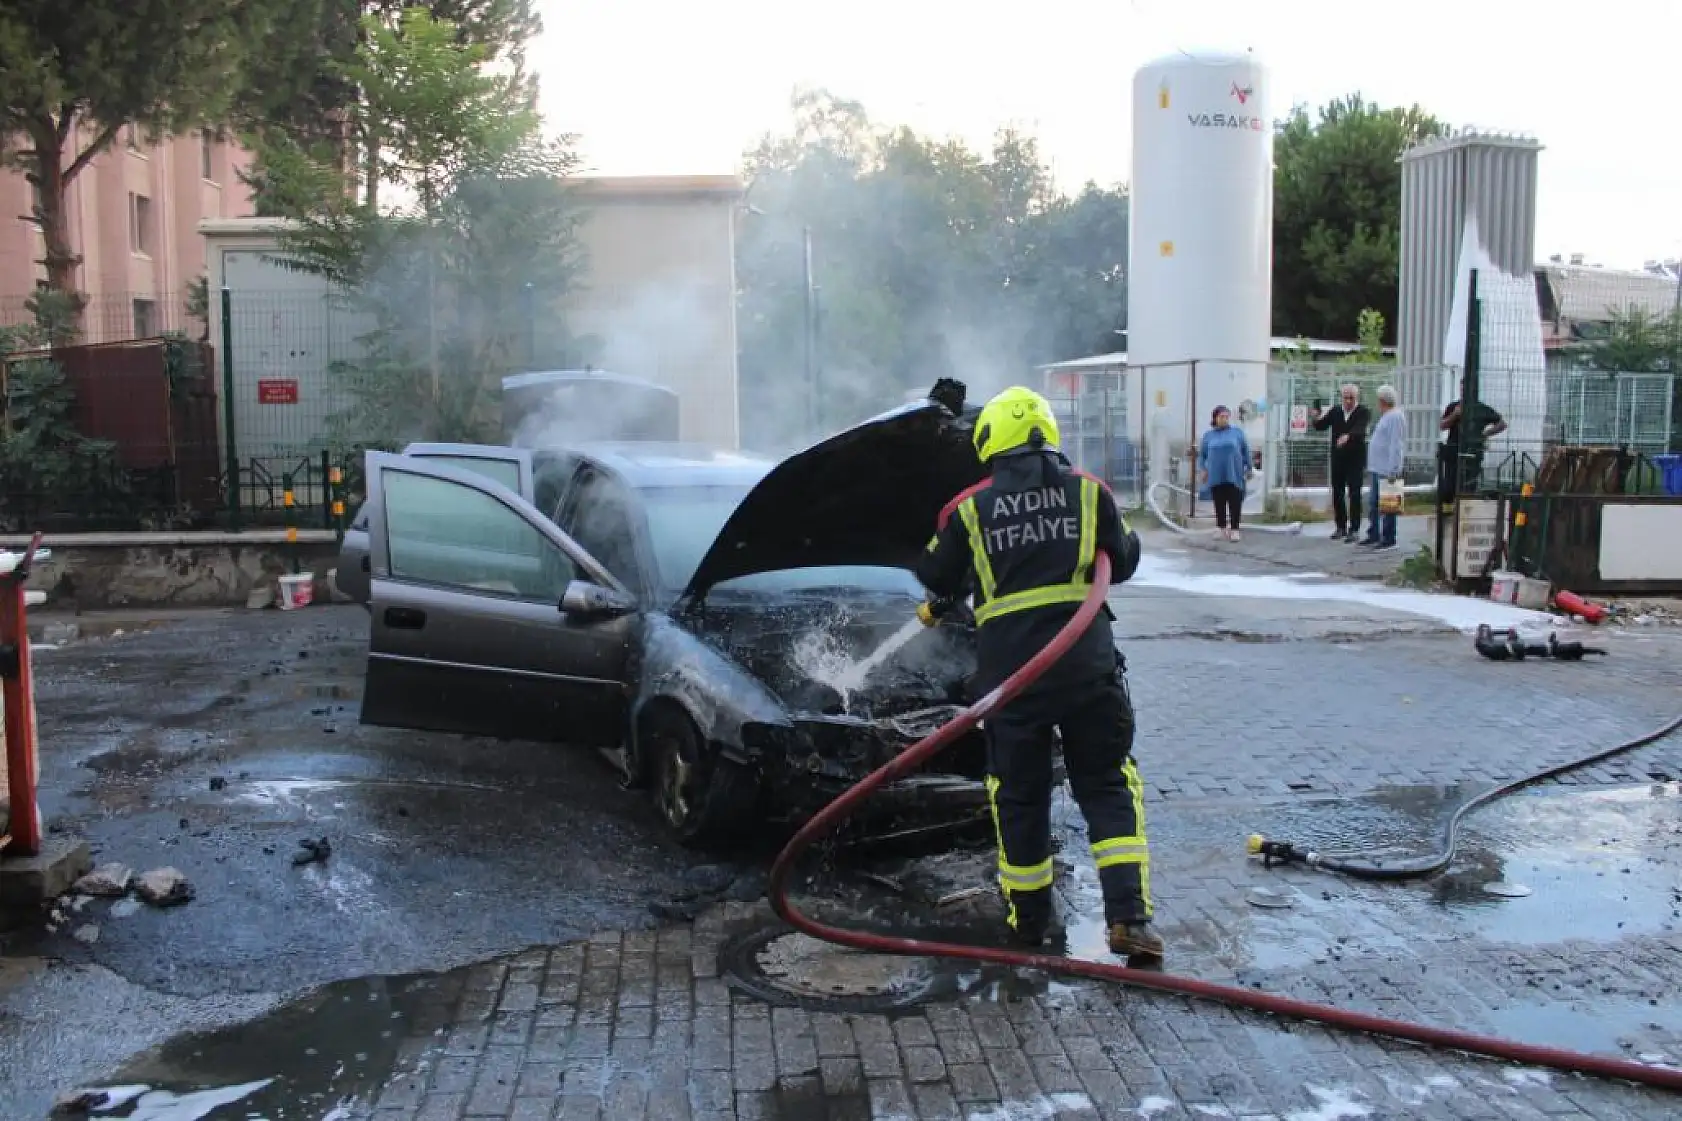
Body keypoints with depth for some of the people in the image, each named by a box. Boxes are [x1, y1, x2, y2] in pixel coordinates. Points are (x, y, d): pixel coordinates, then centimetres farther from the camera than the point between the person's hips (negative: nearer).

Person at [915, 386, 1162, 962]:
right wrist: (1131, 539, 37)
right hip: (1088, 667, 0)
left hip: (1008, 672, 0)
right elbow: (1122, 564, 15)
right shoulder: (1089, 492, 4)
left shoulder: (969, 508, 3)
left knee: (1019, 795, 14)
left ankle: (1028, 919, 24)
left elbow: (937, 579, 13)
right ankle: (1128, 916, 2)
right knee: (1107, 787, 11)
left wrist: (934, 607, 36)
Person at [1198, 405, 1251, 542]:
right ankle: (1221, 528, 15)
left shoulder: (1237, 432, 6)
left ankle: (1234, 529, 1)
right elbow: (1202, 454, 15)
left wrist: (1248, 468, 7)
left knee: (1235, 503, -4)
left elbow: (1246, 451, 9)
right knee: (1219, 504, 6)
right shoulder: (1208, 435, 10)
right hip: (1216, 476, 2)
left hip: (1234, 475, -2)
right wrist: (1203, 469, 2)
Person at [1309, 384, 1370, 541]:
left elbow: (1359, 428, -26)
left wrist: (1348, 436, -46)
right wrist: (1316, 418, -19)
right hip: (1338, 459, 5)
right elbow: (1320, 427, 4)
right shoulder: (1335, 412, 7)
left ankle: (1354, 529, -2)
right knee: (1337, 494, 8)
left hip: (1356, 459, -5)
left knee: (1354, 494, -6)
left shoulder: (1363, 412, -7)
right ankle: (1341, 527, 18)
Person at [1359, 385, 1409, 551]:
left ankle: (1389, 539, -1)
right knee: (1374, 503, 15)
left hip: (1387, 470, -11)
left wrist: (1392, 469, -25)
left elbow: (1396, 445, -21)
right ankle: (1374, 535, 23)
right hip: (1376, 469, 11)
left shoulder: (1395, 416, -15)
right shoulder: (1386, 416, 17)